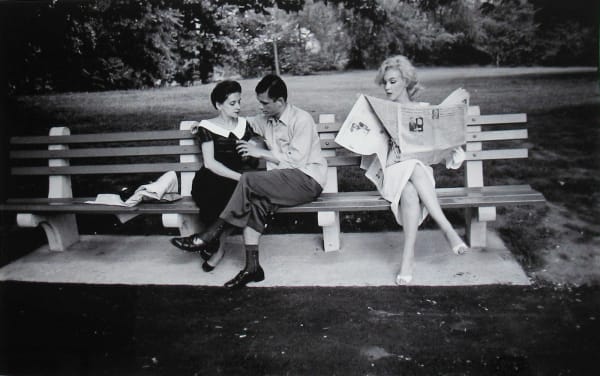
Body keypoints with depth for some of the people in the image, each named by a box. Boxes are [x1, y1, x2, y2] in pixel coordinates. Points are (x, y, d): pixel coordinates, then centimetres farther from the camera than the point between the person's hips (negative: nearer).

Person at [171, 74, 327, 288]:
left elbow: (295, 160, -16)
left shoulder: (301, 120, -9)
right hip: (283, 180, 7)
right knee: (252, 202, -24)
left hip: (307, 179, -7)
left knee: (248, 180, -25)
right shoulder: (266, 120, 14)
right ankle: (252, 266, -23)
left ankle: (209, 238, -17)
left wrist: (260, 152, -13)